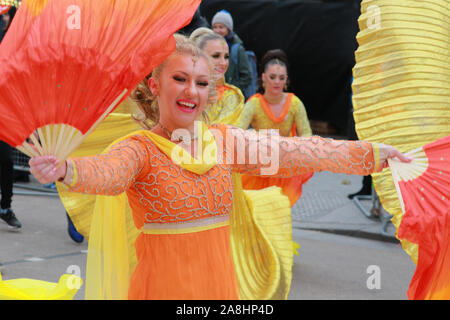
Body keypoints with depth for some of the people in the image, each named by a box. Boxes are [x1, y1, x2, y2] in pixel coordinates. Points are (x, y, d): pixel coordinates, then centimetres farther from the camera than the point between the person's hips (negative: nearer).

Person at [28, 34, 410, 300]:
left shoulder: (225, 140, 4)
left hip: (220, 280, 4)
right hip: (163, 283, -4)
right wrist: (66, 170, -55)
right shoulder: (139, 148, -11)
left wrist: (372, 153, 0)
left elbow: (294, 151, 3)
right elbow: (105, 171, -32)